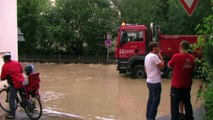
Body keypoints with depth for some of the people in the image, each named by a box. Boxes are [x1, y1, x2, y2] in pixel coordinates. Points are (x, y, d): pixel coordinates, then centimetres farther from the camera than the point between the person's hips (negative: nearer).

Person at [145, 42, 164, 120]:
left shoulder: (147, 56, 12)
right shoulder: (154, 56, -18)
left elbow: (145, 68, 18)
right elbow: (162, 66, -19)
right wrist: (160, 57, -7)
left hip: (149, 81, 10)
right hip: (155, 82, -10)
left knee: (151, 99, 15)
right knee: (156, 101, -3)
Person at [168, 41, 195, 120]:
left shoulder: (176, 56, -16)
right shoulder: (191, 58, 0)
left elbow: (169, 65, -2)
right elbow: (193, 69, 12)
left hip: (176, 85, -5)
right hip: (187, 85, 5)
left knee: (175, 104, 2)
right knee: (187, 103, 17)